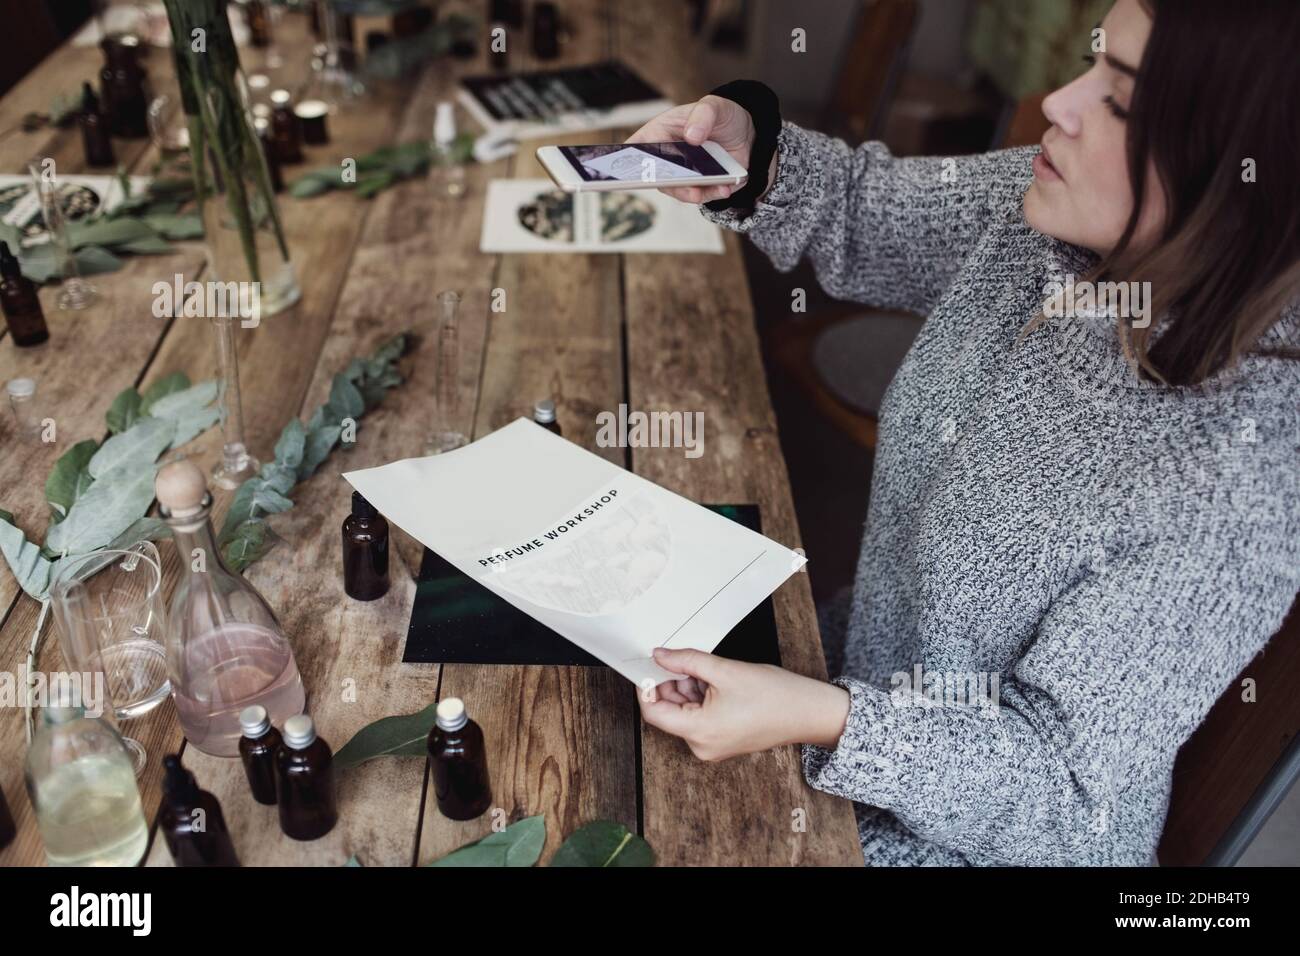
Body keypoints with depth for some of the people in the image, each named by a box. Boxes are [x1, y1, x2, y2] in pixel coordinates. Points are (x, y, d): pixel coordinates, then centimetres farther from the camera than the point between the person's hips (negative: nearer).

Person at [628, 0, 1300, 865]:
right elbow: (868, 214, 2)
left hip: (982, 831, -5)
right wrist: (750, 154, -18)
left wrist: (822, 720, -38)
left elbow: (1067, 788, -26)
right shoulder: (1045, 217, -16)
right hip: (874, 672, 6)